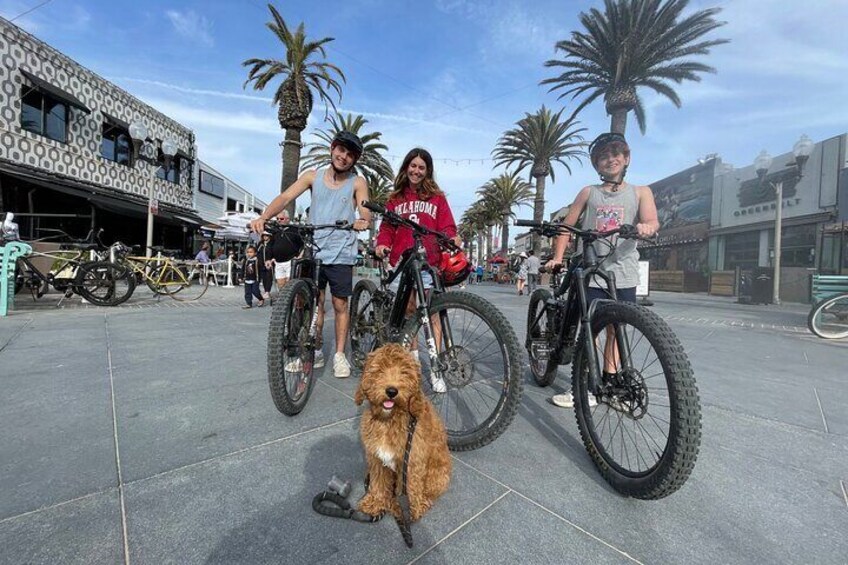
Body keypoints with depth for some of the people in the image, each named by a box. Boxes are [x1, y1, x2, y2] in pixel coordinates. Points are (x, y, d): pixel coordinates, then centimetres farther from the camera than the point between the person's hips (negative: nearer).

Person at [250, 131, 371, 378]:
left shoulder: (357, 182, 2)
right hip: (312, 251, 2)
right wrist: (263, 216, -21)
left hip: (341, 254, -2)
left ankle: (339, 355, 16)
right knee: (315, 303, 7)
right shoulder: (313, 176, 7)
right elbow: (285, 197, -4)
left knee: (340, 305, 4)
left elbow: (365, 212, -10)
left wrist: (363, 222, -34)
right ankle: (316, 351, 22)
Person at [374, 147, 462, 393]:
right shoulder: (396, 198, 17)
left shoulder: (437, 197, 12)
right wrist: (382, 244, -6)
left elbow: (447, 227, 5)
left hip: (429, 262, -2)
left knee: (432, 312, -7)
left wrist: (452, 238, -17)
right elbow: (387, 228, 14)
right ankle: (413, 358, 20)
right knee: (408, 310, 6)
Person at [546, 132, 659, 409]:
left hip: (623, 274, 1)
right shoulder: (589, 193, 11)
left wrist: (646, 227, -30)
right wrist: (557, 257, -3)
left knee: (614, 330, 9)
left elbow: (652, 221, -6)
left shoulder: (640, 192, 10)